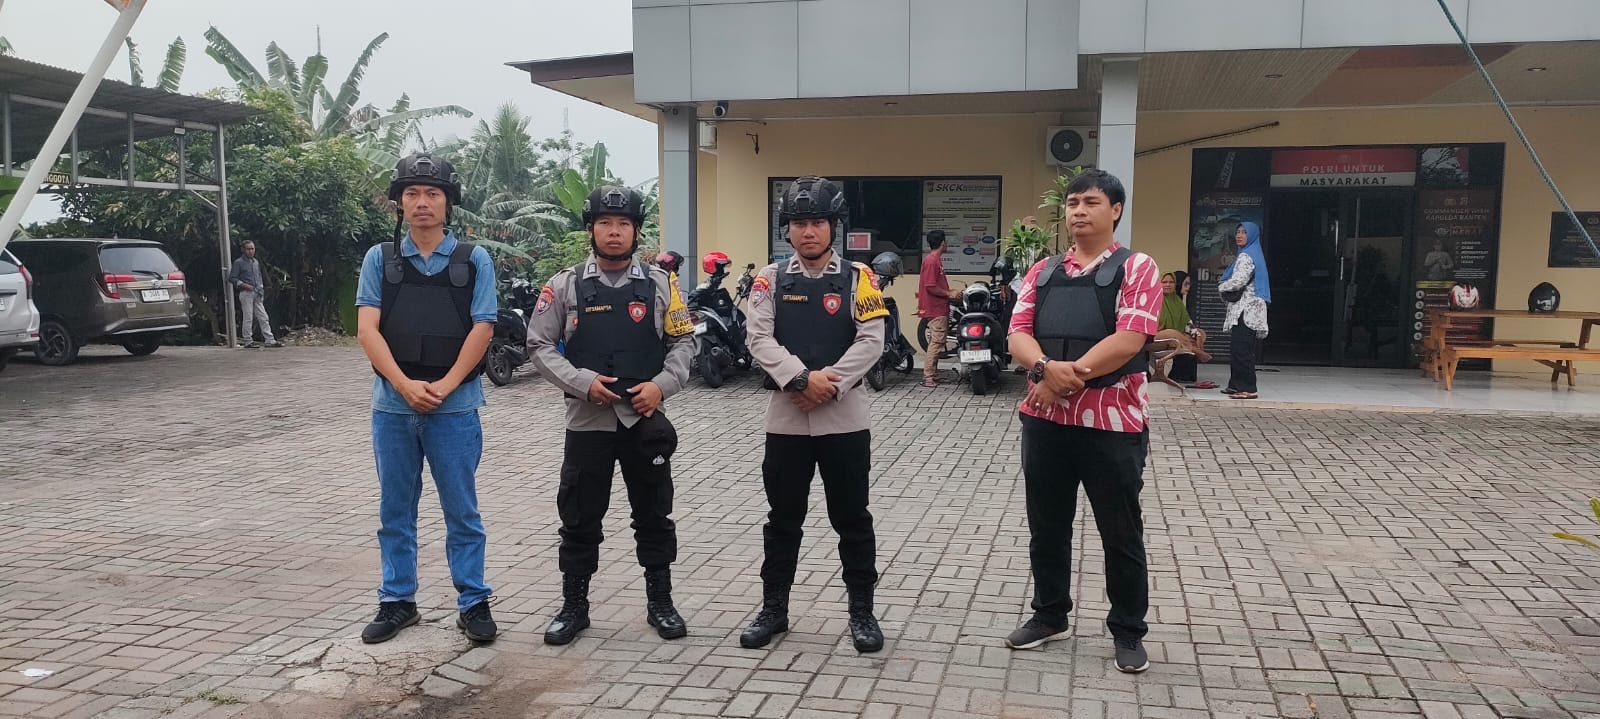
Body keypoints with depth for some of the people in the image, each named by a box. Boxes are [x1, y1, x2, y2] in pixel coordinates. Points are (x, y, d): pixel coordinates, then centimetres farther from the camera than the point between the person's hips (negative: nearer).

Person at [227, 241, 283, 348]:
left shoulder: (256, 262, 16)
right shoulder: (238, 263, -3)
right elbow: (232, 278, -5)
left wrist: (261, 288, 12)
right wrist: (244, 285, -16)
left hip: (258, 294, 6)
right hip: (246, 294, -6)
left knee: (263, 318, 3)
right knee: (248, 318, -3)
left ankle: (270, 340, 2)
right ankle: (247, 341, 4)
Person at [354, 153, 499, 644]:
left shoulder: (474, 260, 2)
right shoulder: (380, 259, 5)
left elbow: (481, 330, -4)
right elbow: (367, 330, -3)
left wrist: (443, 387, -14)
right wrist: (406, 386, -16)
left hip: (455, 406, -2)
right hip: (392, 406, 2)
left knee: (461, 511, 5)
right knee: (395, 511, 11)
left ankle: (474, 603, 14)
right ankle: (397, 601, 23)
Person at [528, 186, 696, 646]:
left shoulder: (660, 284, 3)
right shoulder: (565, 285, 0)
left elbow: (683, 341, 6)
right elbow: (539, 345, 0)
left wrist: (661, 385, -10)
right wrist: (582, 381, -13)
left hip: (645, 419, 1)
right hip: (588, 419, -1)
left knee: (654, 515, 10)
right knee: (579, 518, 7)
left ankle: (660, 603, 24)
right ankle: (574, 607, 21)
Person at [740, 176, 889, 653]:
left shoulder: (857, 278, 1)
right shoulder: (771, 279, 4)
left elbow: (871, 341, -8)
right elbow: (760, 339, -7)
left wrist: (830, 383, -17)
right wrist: (803, 378, -19)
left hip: (845, 416, -1)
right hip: (786, 416, 1)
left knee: (852, 519, 7)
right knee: (783, 519, 11)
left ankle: (861, 611, 20)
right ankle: (773, 609, 23)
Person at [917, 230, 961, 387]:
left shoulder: (936, 259, 15)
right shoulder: (931, 261, -16)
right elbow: (930, 287, -21)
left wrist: (950, 292, 13)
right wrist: (949, 294, -13)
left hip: (939, 309, 11)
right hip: (936, 310, -11)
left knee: (935, 343, 14)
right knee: (936, 343, -9)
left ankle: (932, 374, 21)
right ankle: (928, 378, -7)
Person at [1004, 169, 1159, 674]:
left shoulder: (1136, 268, -3)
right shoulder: (1043, 272, 11)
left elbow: (1128, 340, -15)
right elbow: (1018, 335, 2)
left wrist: (1068, 375, -16)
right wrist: (1046, 368, -19)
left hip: (1111, 420, -4)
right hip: (1044, 419, 5)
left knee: (1121, 532, 7)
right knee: (1046, 525, 15)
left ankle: (1128, 632, 22)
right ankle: (1049, 615, 31)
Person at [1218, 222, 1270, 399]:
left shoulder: (1246, 257, -12)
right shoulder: (1253, 254, 20)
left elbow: (1238, 281, -20)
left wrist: (1221, 287, -1)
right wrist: (1226, 287, 9)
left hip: (1245, 310, -10)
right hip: (1246, 310, 10)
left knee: (1241, 350, -11)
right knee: (1237, 349, 13)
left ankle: (1248, 389, -11)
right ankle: (1237, 385, 18)